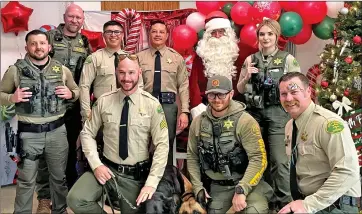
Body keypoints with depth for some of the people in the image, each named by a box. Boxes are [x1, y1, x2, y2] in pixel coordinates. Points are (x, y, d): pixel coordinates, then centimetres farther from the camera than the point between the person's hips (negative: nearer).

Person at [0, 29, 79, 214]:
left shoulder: (62, 70, 4)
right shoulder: (15, 70, -2)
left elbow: (77, 91, 16)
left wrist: (70, 94, -6)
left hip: (57, 131, 2)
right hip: (28, 133, -2)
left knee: (59, 177, 15)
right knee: (26, 181, 8)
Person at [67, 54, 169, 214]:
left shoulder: (152, 104, -8)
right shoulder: (103, 101, -1)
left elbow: (162, 144, -9)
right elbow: (87, 134, 5)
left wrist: (152, 182, -17)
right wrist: (96, 164, -10)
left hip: (136, 176, -1)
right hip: (106, 169, 1)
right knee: (75, 200, -19)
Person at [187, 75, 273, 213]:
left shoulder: (245, 121, -14)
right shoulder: (198, 123, 1)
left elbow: (259, 159, -18)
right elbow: (192, 157, 9)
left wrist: (241, 190, -24)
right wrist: (198, 188, 2)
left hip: (247, 182, -4)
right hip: (218, 187, 4)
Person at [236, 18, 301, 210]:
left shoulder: (288, 59, 0)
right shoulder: (250, 60, 8)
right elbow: (240, 90, 11)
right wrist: (246, 77, -6)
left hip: (277, 112, -3)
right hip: (254, 112, 3)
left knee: (279, 160, -8)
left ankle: (284, 202, 4)